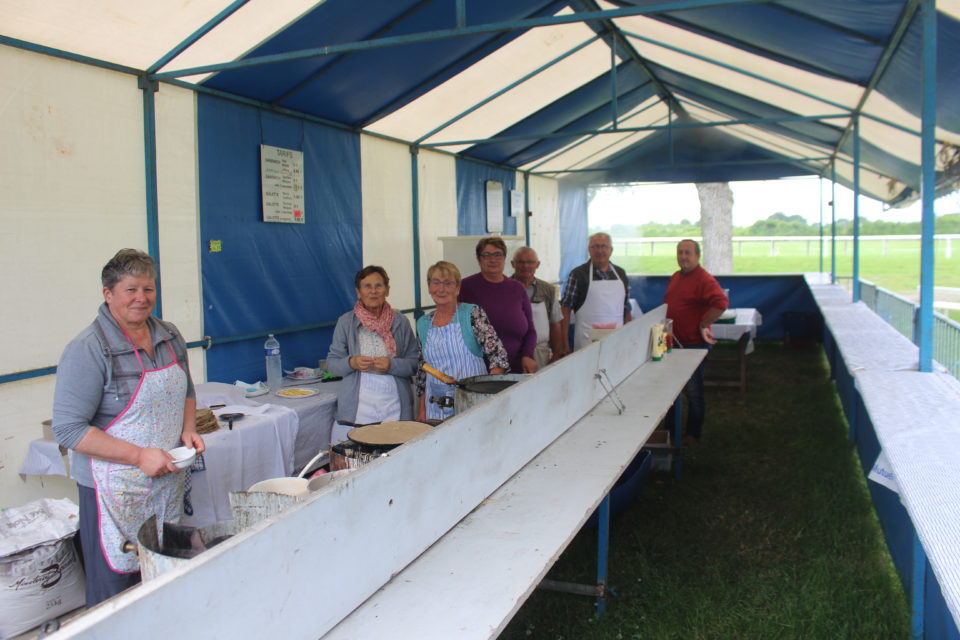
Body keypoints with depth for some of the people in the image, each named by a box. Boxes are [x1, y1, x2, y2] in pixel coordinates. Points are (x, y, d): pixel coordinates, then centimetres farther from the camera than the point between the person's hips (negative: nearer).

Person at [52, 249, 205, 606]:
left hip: (168, 480, 6)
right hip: (115, 489, -6)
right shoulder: (88, 350, -15)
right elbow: (68, 429, -18)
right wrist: (140, 456, -22)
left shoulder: (169, 336, 6)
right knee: (114, 582, 3)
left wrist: (188, 430, 1)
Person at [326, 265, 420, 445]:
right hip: (356, 410, 0)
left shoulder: (400, 322, 7)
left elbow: (415, 363, 6)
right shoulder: (345, 322, 6)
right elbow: (331, 364, 7)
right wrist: (351, 363, -12)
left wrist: (392, 365, -13)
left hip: (394, 408, 1)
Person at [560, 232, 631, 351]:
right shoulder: (578, 274, -1)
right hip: (587, 343, -4)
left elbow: (626, 310, 17)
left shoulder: (621, 274, 12)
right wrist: (564, 345, -9)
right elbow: (565, 309, -4)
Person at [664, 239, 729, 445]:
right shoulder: (675, 277, 12)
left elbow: (721, 303, -29)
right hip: (672, 342, 9)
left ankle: (693, 435, 16)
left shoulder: (704, 279, -16)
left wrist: (703, 325, -22)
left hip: (693, 344, -9)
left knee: (693, 391, 3)